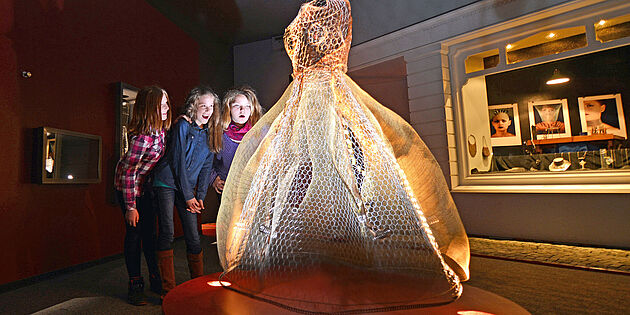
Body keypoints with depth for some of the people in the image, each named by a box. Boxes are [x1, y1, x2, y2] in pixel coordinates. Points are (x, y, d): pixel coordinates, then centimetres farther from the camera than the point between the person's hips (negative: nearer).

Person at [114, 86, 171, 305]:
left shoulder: (162, 128, -7)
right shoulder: (142, 136, -28)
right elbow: (128, 171, -24)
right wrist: (130, 206, -21)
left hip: (148, 185, 6)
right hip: (129, 186, -6)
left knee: (150, 232, 10)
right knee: (135, 232, 1)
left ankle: (156, 280, 22)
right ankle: (135, 286, 17)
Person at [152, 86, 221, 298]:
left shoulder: (209, 133, 9)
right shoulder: (183, 125, -8)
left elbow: (206, 167, 8)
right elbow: (178, 162, -12)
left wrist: (200, 196, 0)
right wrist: (188, 196, -11)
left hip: (188, 188, 5)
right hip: (167, 183, -4)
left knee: (193, 237, 4)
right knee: (167, 232, -7)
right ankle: (168, 290, 5)